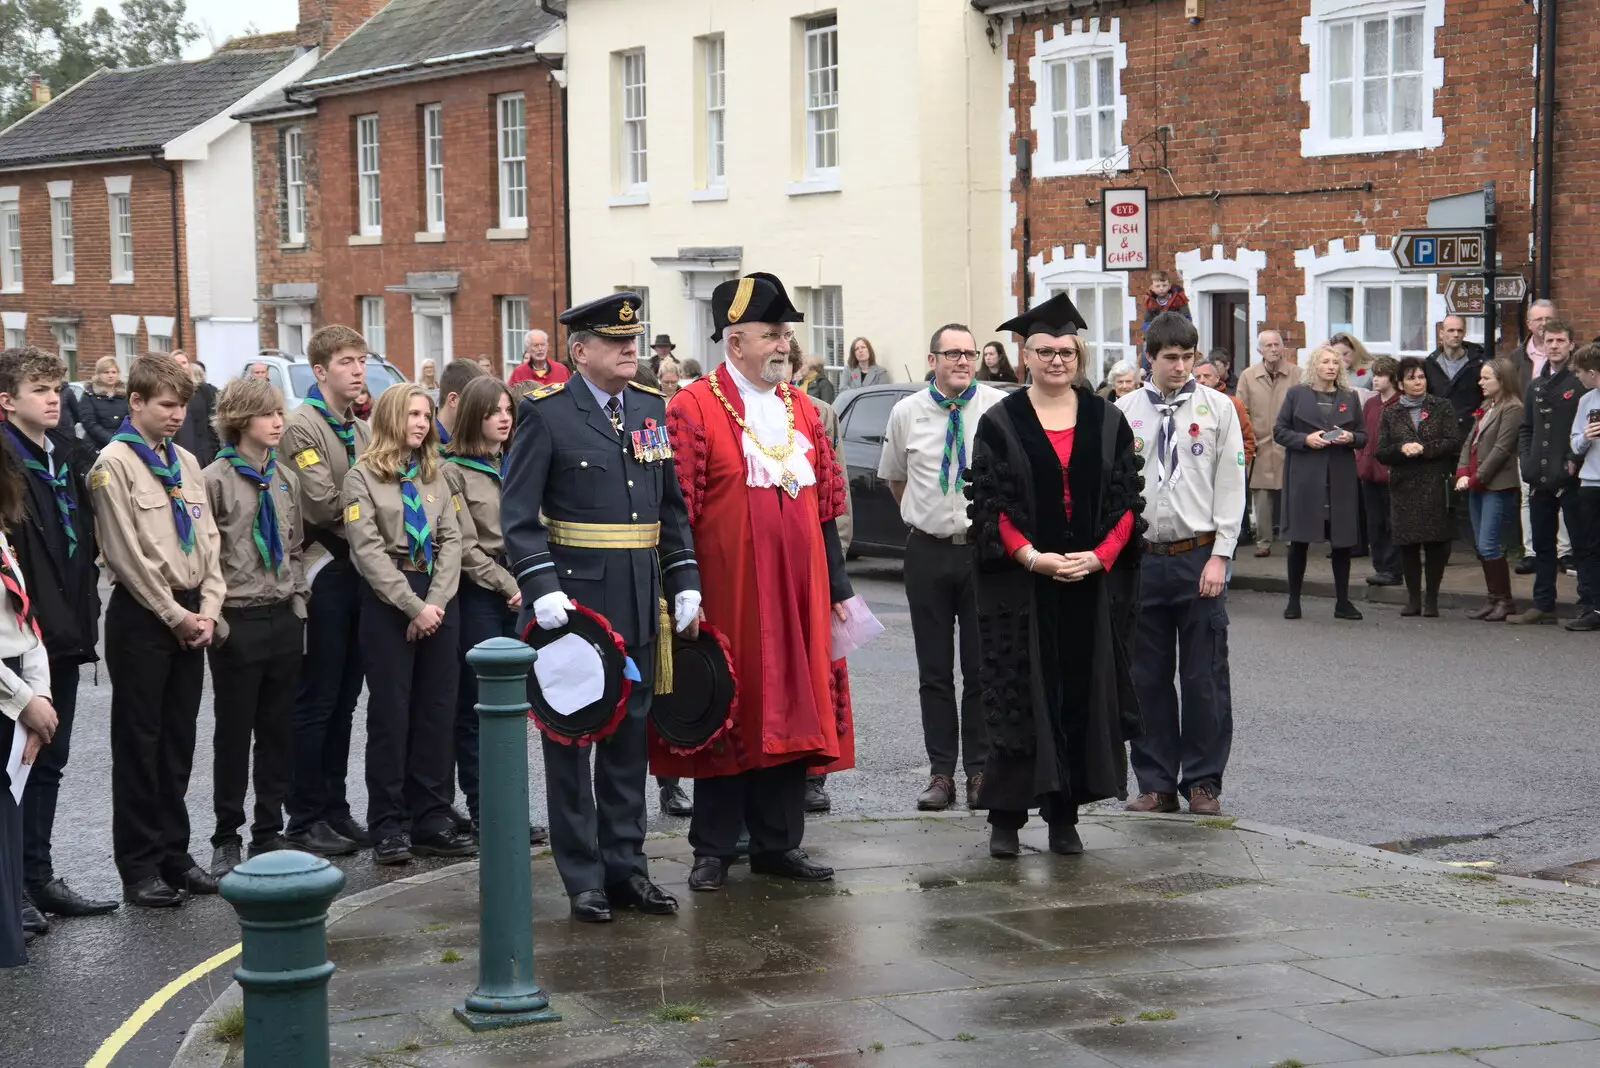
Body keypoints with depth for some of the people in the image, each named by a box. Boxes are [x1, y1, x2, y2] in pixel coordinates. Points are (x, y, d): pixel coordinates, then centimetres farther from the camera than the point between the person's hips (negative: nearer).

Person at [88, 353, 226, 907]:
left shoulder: (185, 463, 11)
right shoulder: (114, 464, -9)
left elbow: (208, 540, 12)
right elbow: (127, 554, -14)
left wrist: (207, 609, -1)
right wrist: (175, 616, -12)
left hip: (191, 616, 6)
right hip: (142, 616, -6)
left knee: (179, 741, 11)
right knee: (139, 742, 0)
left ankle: (174, 853, 19)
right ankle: (139, 866, 6)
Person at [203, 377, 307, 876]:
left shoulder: (285, 478, 9)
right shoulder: (216, 480, -9)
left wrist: (298, 599, 7)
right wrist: (215, 618, -12)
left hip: (285, 618, 5)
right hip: (237, 623, -5)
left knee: (279, 731, 9)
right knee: (234, 731, 3)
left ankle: (269, 831, 18)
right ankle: (227, 838, 13)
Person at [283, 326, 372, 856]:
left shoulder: (359, 430, 15)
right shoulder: (302, 426, -9)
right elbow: (322, 504, -17)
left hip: (359, 569, 7)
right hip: (324, 571, -7)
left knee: (344, 699, 11)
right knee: (317, 701, -2)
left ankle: (335, 810, 18)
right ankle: (305, 818, 5)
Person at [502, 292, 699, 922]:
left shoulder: (652, 409, 11)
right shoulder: (546, 414, -6)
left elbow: (673, 509, 16)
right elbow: (517, 516, -10)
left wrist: (686, 584, 8)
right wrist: (543, 589, -20)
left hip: (641, 606, 5)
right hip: (573, 602, -5)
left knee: (631, 737, 11)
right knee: (571, 739, 3)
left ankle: (626, 867, 19)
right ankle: (584, 878, 9)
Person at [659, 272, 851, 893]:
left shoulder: (800, 411, 11)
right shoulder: (693, 409, -7)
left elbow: (826, 507, 14)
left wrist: (836, 587, 12)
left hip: (796, 596, 5)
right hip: (725, 598, -5)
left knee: (792, 711, 8)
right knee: (723, 715, 3)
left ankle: (777, 842, 19)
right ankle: (713, 848, 14)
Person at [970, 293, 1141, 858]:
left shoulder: (1106, 420, 7)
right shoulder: (1001, 422, 0)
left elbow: (1127, 500, 4)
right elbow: (990, 504, -4)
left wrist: (1098, 557, -10)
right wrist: (1034, 558, -15)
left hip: (1093, 584, 3)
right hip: (1021, 584, -2)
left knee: (1084, 695, 5)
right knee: (1020, 698, 0)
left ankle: (1064, 815, 13)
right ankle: (1006, 816, 6)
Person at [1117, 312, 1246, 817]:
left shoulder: (1217, 408, 2)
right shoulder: (1123, 412, 6)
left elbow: (1230, 485, 0)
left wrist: (1220, 556, -7)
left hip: (1199, 556, -2)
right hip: (1142, 557, 2)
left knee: (1205, 678, 1)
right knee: (1147, 679, 6)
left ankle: (1203, 781, 10)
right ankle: (1156, 783, 15)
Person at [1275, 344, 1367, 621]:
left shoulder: (1350, 398, 13)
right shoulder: (1296, 394, 6)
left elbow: (1363, 436, 15)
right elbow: (1279, 431, 3)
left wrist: (1350, 438, -7)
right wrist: (1305, 439, -13)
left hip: (1341, 478, 2)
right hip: (1304, 476, -2)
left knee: (1343, 540, 2)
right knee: (1299, 539, 0)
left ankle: (1342, 601, 10)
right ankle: (1293, 600, 9)